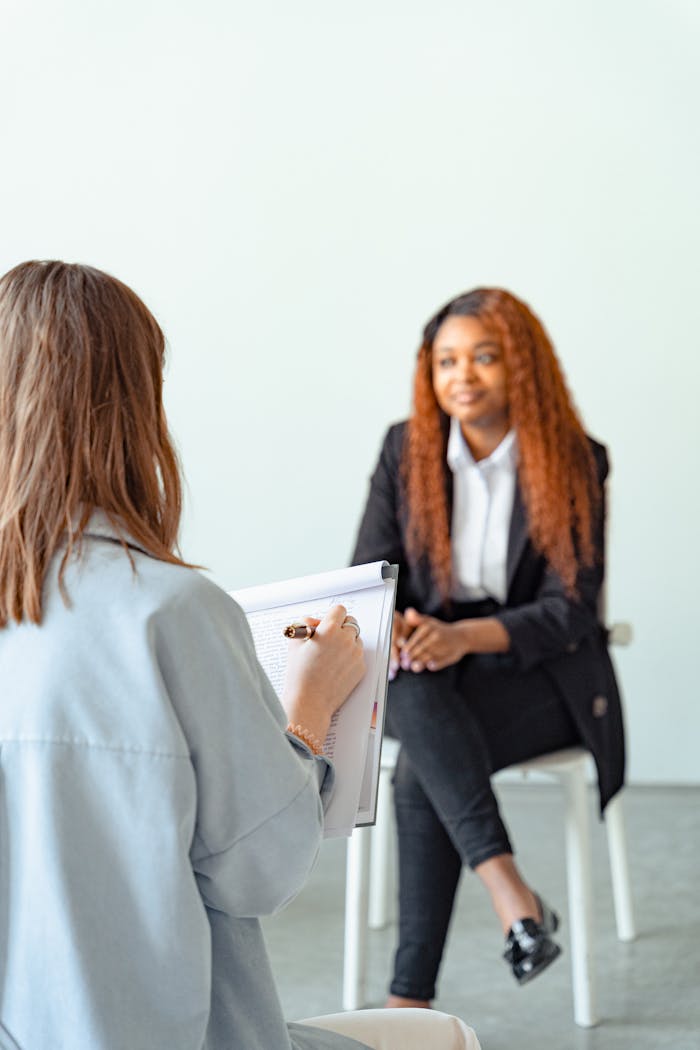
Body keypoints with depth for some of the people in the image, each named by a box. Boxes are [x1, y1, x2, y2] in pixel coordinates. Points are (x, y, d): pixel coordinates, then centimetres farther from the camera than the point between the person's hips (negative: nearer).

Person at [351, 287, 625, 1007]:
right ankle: (510, 891, -40)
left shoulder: (574, 464, -5)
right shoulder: (405, 450, 4)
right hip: (424, 667, 3)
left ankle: (412, 996, -26)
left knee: (420, 772, -30)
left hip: (538, 675, -3)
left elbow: (573, 609, -11)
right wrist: (389, 625, -22)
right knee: (409, 691, -35)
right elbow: (367, 576, 3)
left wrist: (468, 636, -28)